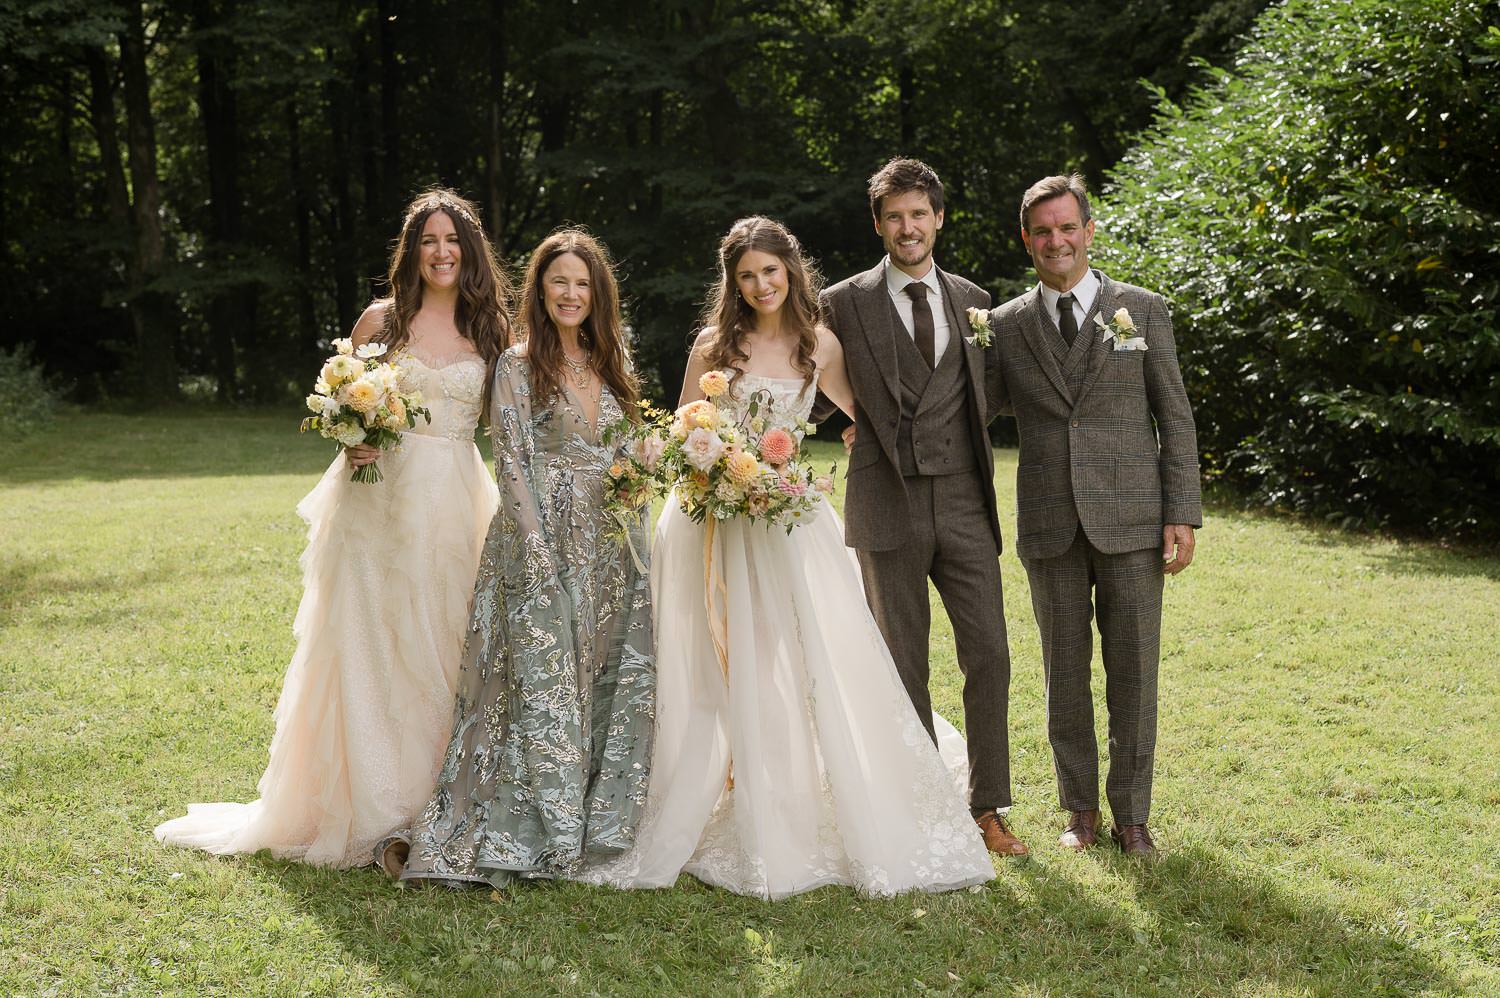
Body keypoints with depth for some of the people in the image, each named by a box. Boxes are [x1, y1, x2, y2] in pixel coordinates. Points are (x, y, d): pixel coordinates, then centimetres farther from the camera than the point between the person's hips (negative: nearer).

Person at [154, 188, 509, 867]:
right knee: (370, 646, -1)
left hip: (457, 506, 2)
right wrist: (353, 441, -10)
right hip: (380, 500, -2)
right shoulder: (381, 321, 4)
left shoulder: (491, 331, 9)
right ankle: (368, 807, 8)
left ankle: (437, 807, 14)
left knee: (446, 650, 4)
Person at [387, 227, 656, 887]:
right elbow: (512, 462, -9)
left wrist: (639, 536, 8)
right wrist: (540, 550, -17)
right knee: (543, 684, -6)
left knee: (613, 685, 8)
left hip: (613, 545, 6)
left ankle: (596, 823, 19)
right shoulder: (518, 365, -4)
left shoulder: (609, 365, 14)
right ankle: (534, 836, 1)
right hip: (547, 541, -6)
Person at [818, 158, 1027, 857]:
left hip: (964, 504, 2)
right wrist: (872, 430, -1)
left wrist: (959, 438, 9)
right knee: (904, 666, 5)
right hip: (887, 505, -2)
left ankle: (988, 806, 10)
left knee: (988, 655, -1)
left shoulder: (974, 303, 11)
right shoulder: (845, 304, 1)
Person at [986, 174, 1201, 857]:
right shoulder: (1005, 326, 8)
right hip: (1050, 525, 1)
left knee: (1133, 671, 3)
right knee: (1065, 672, 9)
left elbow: (1175, 418, 3)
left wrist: (1182, 514, -3)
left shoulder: (1143, 311, 4)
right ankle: (1080, 809, 22)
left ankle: (1131, 815, 16)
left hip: (1131, 519, -1)